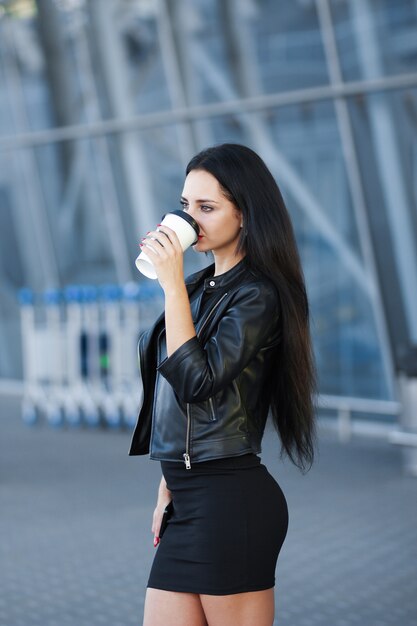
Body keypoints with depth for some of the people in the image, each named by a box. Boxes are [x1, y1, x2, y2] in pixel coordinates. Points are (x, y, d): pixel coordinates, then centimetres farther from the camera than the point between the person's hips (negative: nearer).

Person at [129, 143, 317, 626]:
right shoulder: (200, 286, 14)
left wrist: (172, 285, -16)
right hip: (189, 496, 8)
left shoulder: (257, 295, -9)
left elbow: (196, 382, -19)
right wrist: (169, 483, 18)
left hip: (231, 498, -8)